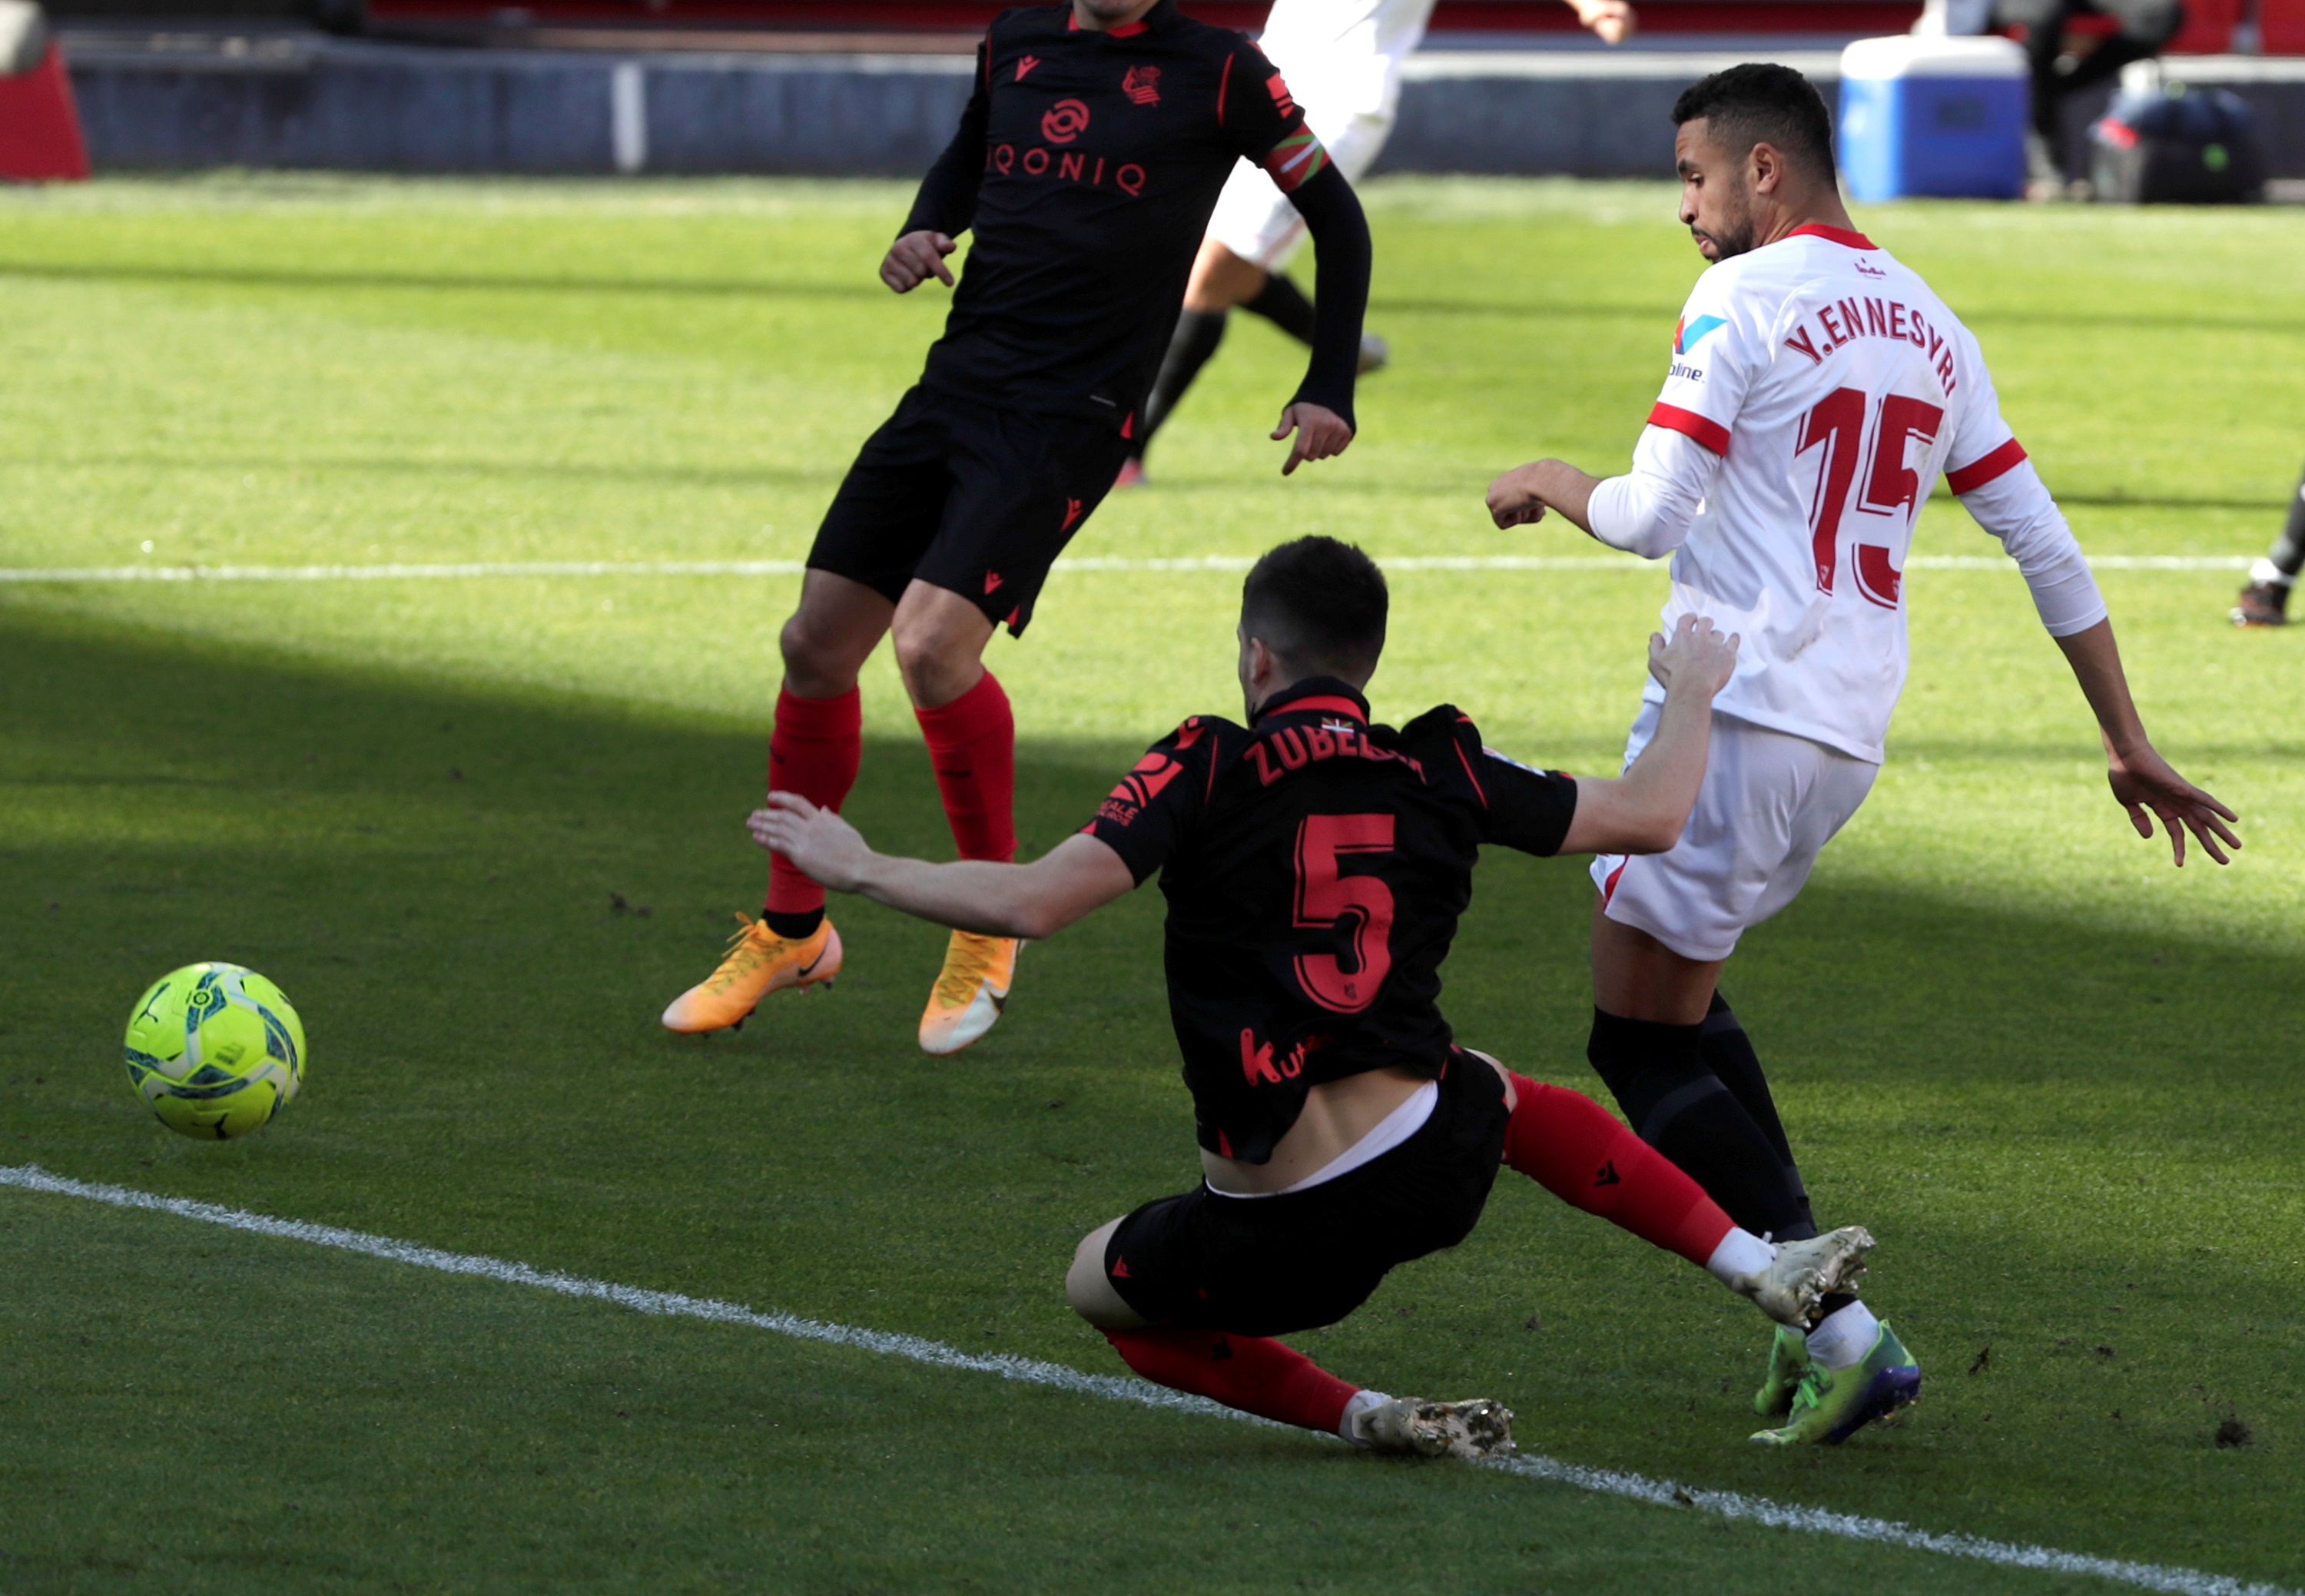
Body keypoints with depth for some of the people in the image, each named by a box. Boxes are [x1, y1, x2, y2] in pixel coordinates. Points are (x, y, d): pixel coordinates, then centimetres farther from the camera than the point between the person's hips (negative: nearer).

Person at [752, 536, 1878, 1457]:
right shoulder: (1440, 772, 3)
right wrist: (1691, 694, 33)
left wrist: (863, 872, -2)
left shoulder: (1205, 770, -6)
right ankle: (1765, 1270, 29)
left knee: (1099, 1284, 26)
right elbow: (1651, 815, 12)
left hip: (1275, 1241, -4)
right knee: (1502, 1091, 39)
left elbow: (1033, 903, -16)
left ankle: (1357, 1415, 4)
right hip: (1436, 1167, 4)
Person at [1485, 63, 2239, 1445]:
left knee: (1642, 1047, 0)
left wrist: (1553, 484, 8)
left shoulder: (1743, 298, -8)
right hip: (1852, 735, 8)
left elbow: (1653, 515, -13)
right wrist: (2130, 747, 21)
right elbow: (2046, 547, 15)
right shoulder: (1929, 326, 15)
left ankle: (1843, 1331, -11)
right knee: (1679, 991, 24)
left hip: (1736, 710, -8)